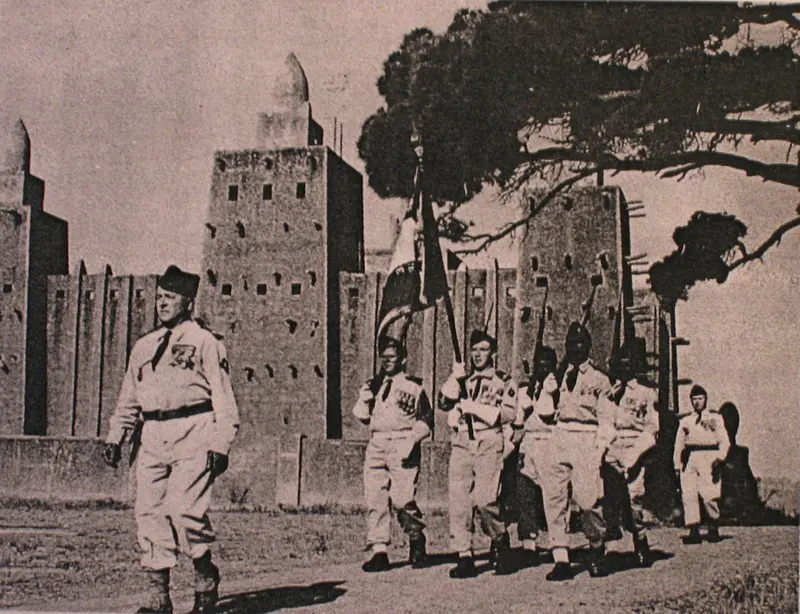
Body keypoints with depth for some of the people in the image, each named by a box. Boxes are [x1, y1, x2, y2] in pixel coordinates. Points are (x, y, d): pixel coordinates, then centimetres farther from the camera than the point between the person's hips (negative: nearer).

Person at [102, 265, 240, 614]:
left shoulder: (205, 342, 3)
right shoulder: (144, 346, 21)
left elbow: (223, 397, -2)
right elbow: (128, 398, 23)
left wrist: (221, 445, -10)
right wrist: (115, 438, 12)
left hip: (193, 435, -6)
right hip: (151, 438, 6)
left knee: (183, 509, -16)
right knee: (149, 513, 0)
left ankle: (205, 575, 8)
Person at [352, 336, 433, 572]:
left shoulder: (413, 386, 4)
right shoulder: (374, 385, 19)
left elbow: (426, 419, 0)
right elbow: (363, 416, 21)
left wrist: (412, 440, -14)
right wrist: (363, 399, 1)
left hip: (402, 447, -5)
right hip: (376, 446, 5)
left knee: (403, 498, -11)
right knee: (374, 499, -2)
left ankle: (416, 540, 13)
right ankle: (379, 551, 1)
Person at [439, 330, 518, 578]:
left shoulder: (503, 380, 9)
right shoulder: (462, 380, 21)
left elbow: (509, 412, -2)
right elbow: (444, 402, 9)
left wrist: (476, 408, -10)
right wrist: (455, 378, -3)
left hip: (489, 445, -4)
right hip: (461, 444, 4)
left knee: (484, 500, -15)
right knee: (459, 501, -4)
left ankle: (500, 542, 11)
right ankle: (464, 557, 1)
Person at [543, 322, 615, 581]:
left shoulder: (598, 380, 4)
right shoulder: (563, 377, 19)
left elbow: (605, 419, 1)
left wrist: (599, 448, -9)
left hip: (586, 439, -5)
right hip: (560, 438, 5)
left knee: (588, 499, -9)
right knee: (554, 498, -5)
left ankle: (597, 554, 13)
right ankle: (561, 560, -4)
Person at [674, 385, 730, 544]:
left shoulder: (715, 418, 14)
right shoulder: (685, 421, 22)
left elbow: (724, 441, 5)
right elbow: (679, 444, 19)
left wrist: (720, 458, -11)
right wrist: (677, 465, 9)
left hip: (708, 458, -3)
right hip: (689, 459, 3)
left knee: (709, 495, -12)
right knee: (688, 495, -7)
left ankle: (713, 529, 2)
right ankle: (693, 531, -6)